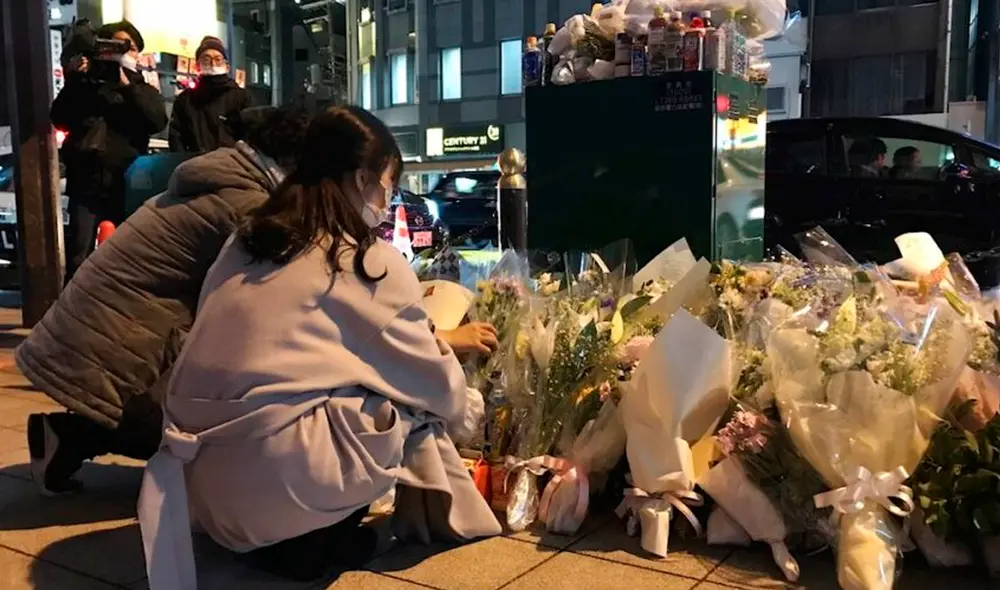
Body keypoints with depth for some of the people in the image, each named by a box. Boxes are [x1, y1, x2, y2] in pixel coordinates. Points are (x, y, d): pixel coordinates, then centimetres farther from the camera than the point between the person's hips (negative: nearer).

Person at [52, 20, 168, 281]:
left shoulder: (143, 88, 13)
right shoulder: (87, 82, 11)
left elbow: (158, 120, -7)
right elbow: (60, 119, -1)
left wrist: (128, 86, -14)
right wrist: (73, 82, -12)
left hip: (128, 184, 1)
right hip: (88, 182, -1)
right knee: (79, 257, -5)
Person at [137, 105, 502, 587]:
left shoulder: (246, 241, 13)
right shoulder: (371, 262, -4)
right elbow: (431, 379, 7)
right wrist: (469, 412, 29)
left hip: (204, 480, 7)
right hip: (278, 479, -7)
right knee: (419, 399, 10)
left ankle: (272, 535, 14)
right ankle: (319, 535, 12)